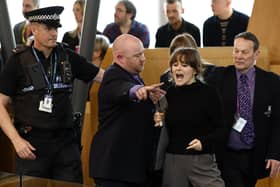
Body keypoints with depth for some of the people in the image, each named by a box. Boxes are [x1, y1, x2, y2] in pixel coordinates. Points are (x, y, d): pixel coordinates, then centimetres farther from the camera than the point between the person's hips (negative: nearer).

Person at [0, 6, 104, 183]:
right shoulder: (19, 61, -3)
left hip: (66, 141, 3)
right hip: (31, 143, -3)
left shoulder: (67, 57, 5)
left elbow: (104, 75, 8)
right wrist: (16, 140, -12)